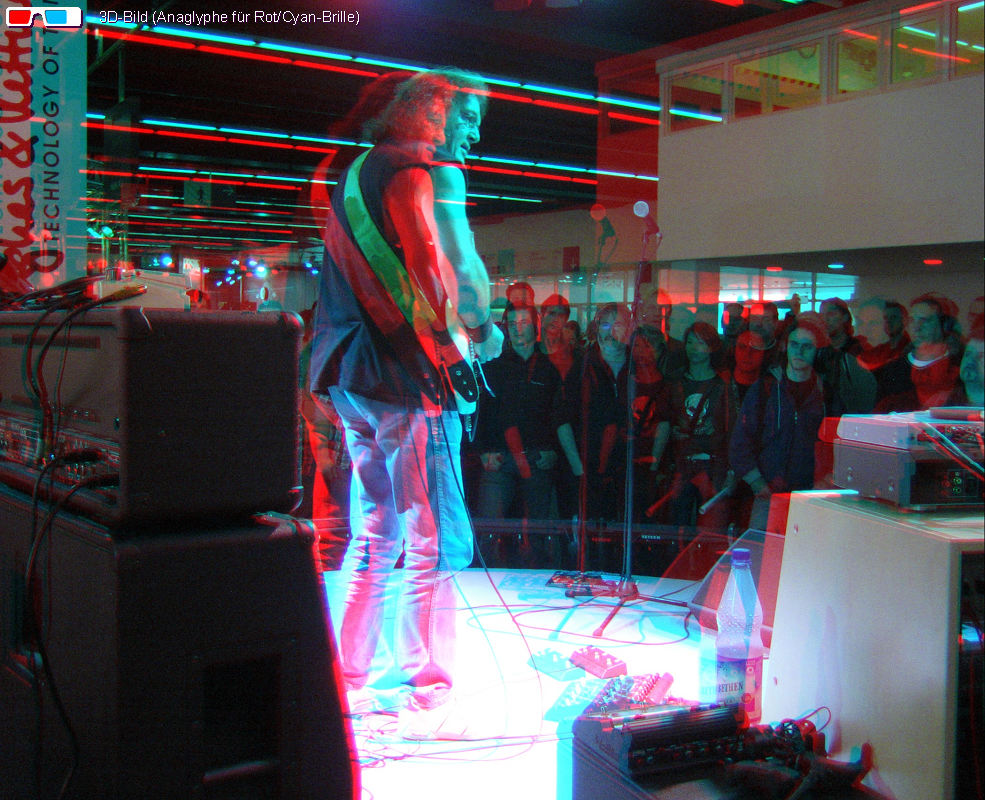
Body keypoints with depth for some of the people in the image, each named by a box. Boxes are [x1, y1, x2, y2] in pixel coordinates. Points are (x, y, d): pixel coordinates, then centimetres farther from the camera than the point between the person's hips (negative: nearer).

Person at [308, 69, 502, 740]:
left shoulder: (356, 176, 21)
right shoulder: (429, 174, -7)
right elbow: (461, 275, -17)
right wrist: (483, 331, -1)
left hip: (353, 377, 9)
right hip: (411, 380, -9)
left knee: (374, 538, 16)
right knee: (436, 542, -3)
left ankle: (353, 681, 24)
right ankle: (428, 699, 1)